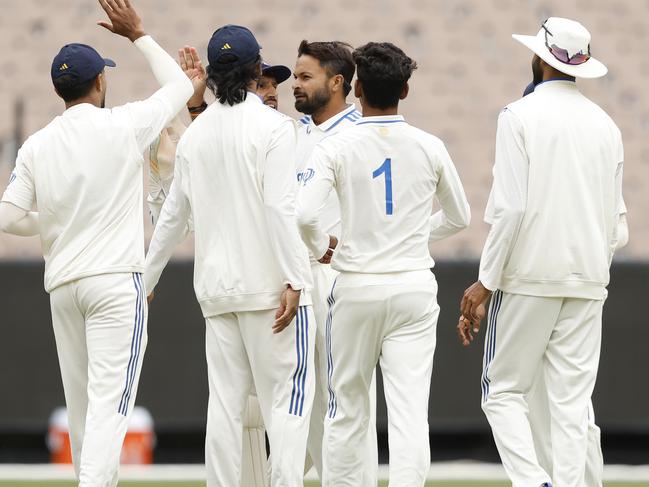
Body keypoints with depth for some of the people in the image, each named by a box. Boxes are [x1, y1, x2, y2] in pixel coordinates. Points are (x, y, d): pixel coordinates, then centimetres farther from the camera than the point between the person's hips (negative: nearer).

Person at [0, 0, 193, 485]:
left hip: (62, 284, 5)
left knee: (82, 404, 13)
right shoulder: (122, 125, -4)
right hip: (116, 279, -5)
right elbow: (179, 85, 12)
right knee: (110, 402, -12)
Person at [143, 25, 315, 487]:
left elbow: (173, 215, 16)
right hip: (269, 281, -5)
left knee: (224, 402, 7)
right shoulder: (273, 126, -7)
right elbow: (280, 207, -16)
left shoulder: (196, 133, 10)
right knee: (287, 396, -4)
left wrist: (146, 279, 26)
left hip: (217, 287, 5)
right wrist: (293, 281, -17)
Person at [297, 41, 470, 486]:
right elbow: (459, 217, 14)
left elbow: (303, 214, -18)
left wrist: (321, 246, 2)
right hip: (415, 288, 1)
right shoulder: (429, 148, 1)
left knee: (347, 411, 11)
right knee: (410, 411, -5)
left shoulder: (336, 148, -6)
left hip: (356, 288, -1)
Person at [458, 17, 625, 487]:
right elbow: (614, 217, 12)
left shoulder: (521, 115, -7)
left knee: (504, 389, 3)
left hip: (530, 274, -5)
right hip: (588, 280, 5)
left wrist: (486, 283, -8)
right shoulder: (605, 123, 9)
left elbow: (510, 208, -13)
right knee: (572, 399, 5)